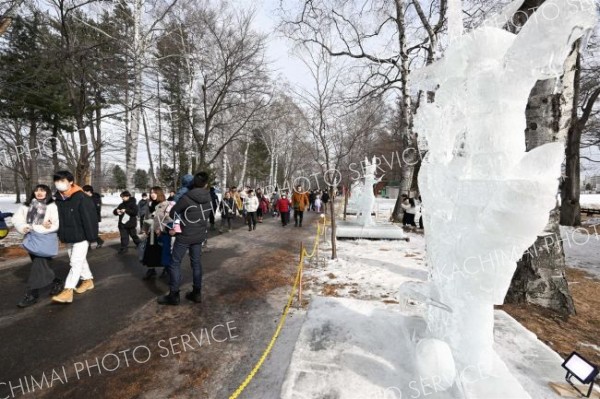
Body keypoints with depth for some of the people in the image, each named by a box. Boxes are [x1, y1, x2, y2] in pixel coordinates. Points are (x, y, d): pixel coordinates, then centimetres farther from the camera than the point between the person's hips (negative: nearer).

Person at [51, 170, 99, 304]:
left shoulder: (81, 198, -19)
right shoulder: (57, 198, 3)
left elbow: (89, 218, -19)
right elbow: (58, 217, 12)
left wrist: (91, 237, -17)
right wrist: (61, 234, 5)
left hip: (81, 236, -8)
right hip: (68, 237, 8)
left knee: (76, 262, -7)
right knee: (79, 260, 18)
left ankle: (68, 291, -6)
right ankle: (88, 280, 33)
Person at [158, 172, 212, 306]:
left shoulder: (187, 198, -20)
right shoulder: (208, 198, -5)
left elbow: (173, 213, -7)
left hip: (185, 235, -5)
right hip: (200, 234, 5)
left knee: (175, 263, 7)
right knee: (196, 262, 15)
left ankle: (174, 295, 13)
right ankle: (197, 293, 21)